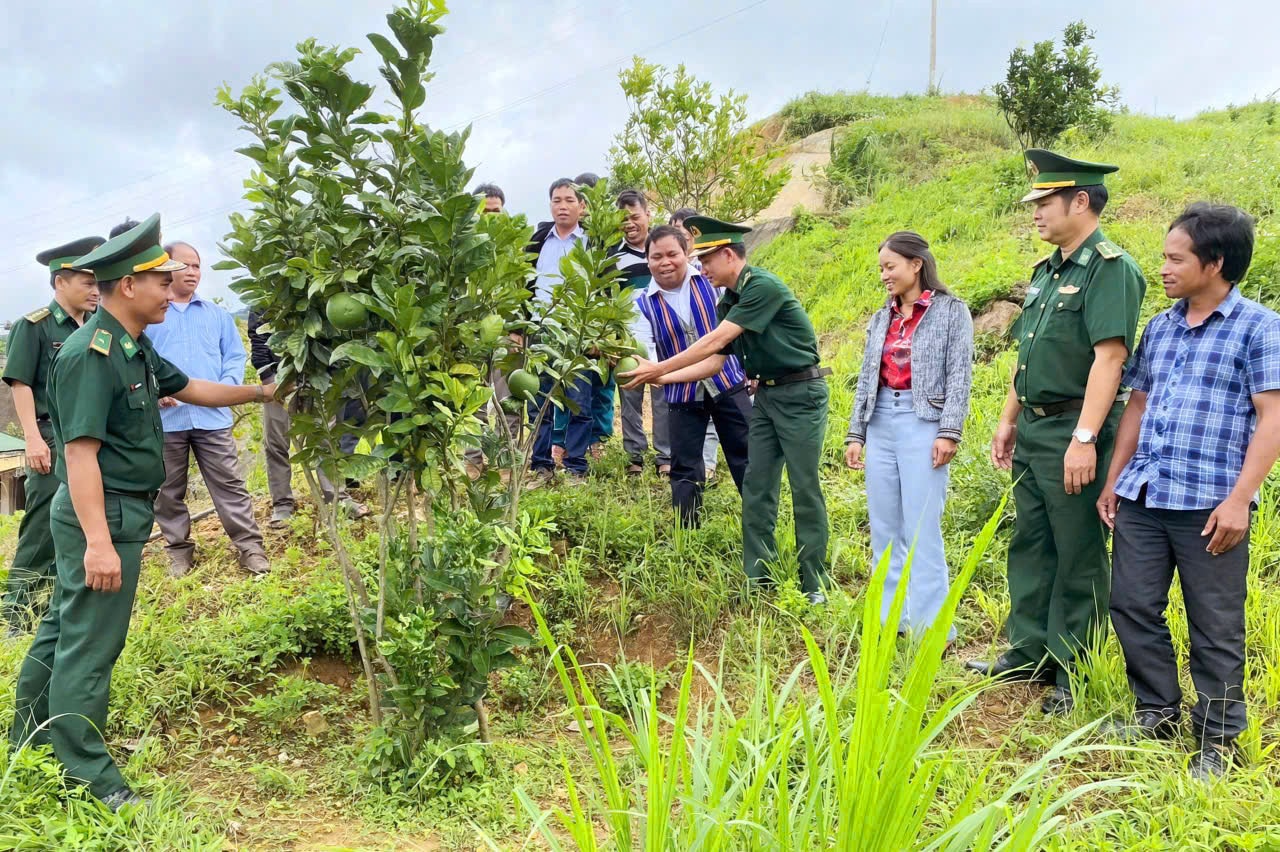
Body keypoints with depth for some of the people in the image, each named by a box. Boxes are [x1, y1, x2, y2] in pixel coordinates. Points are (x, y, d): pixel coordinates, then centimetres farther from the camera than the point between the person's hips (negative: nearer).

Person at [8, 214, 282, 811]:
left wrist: (262, 393, 19)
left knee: (64, 628, 21)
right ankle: (88, 779, 10)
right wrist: (98, 541, -28)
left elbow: (189, 388, 22)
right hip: (102, 516, -10)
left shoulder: (135, 348, 9)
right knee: (90, 644, -1)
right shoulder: (90, 353, -21)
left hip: (119, 513, 10)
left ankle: (31, 741, 38)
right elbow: (80, 451, -25)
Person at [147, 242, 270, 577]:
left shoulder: (217, 314, 13)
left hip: (212, 415, 1)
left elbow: (235, 356, 12)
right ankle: (179, 551, 22)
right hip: (165, 418, -1)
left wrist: (227, 386, -7)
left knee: (229, 484, 0)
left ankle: (250, 547, 4)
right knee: (169, 492, 9)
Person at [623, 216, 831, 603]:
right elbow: (715, 362, 10)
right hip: (766, 396, 9)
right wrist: (661, 379, 0)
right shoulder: (728, 303, 10)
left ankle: (815, 585, 6)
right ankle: (757, 581, 14)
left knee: (805, 488, -3)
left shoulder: (763, 287, -18)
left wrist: (659, 368, -17)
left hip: (801, 393, -9)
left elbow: (715, 342, -22)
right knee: (756, 488, 7)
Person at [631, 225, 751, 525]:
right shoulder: (643, 303, -4)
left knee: (747, 457, 7)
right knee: (684, 468, 8)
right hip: (682, 395, 1)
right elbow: (644, 351, -15)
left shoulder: (711, 281, -4)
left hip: (728, 384, 0)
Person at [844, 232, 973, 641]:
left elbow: (959, 375, -5)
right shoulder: (881, 319, 16)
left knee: (921, 530, -7)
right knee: (884, 529, 8)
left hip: (922, 423, -6)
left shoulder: (951, 311, 2)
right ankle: (889, 617, 18)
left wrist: (949, 432, -13)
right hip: (880, 424, 6)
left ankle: (929, 628, 0)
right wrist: (855, 433, 9)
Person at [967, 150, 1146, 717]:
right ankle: (1028, 653, 27)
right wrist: (1008, 419, 18)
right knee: (1030, 545, 15)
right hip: (1033, 429, 9)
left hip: (1074, 432, -9)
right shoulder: (1047, 271, 15)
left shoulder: (1110, 269, -13)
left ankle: (1072, 673, 13)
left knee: (1079, 557, 2)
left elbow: (1109, 356, -21)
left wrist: (1085, 438, -26)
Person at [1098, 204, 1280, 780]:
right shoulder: (1159, 328, 14)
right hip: (1142, 497, 6)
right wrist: (1114, 481, 13)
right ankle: (1158, 712, 27)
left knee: (1215, 627, 4)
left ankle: (1217, 739, 19)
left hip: (1209, 505, -6)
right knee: (1132, 606, 10)